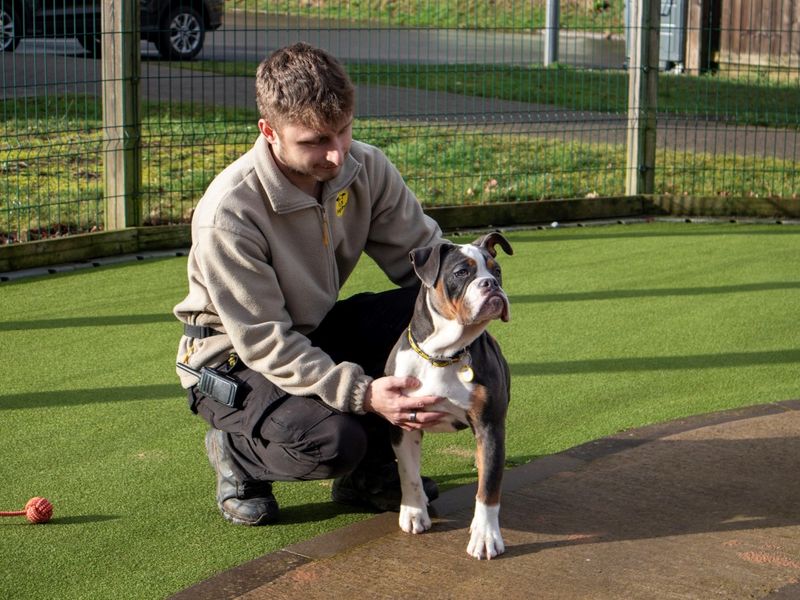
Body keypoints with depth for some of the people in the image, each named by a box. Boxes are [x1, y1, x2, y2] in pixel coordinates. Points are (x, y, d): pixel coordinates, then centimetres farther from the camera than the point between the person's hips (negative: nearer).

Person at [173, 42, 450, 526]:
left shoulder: (365, 168, -13)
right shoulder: (228, 214, -30)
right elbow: (265, 345, -27)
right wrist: (362, 393, -39)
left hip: (316, 335, 6)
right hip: (237, 357, -6)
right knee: (331, 440, -35)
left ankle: (369, 466, -2)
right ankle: (237, 452, 1)